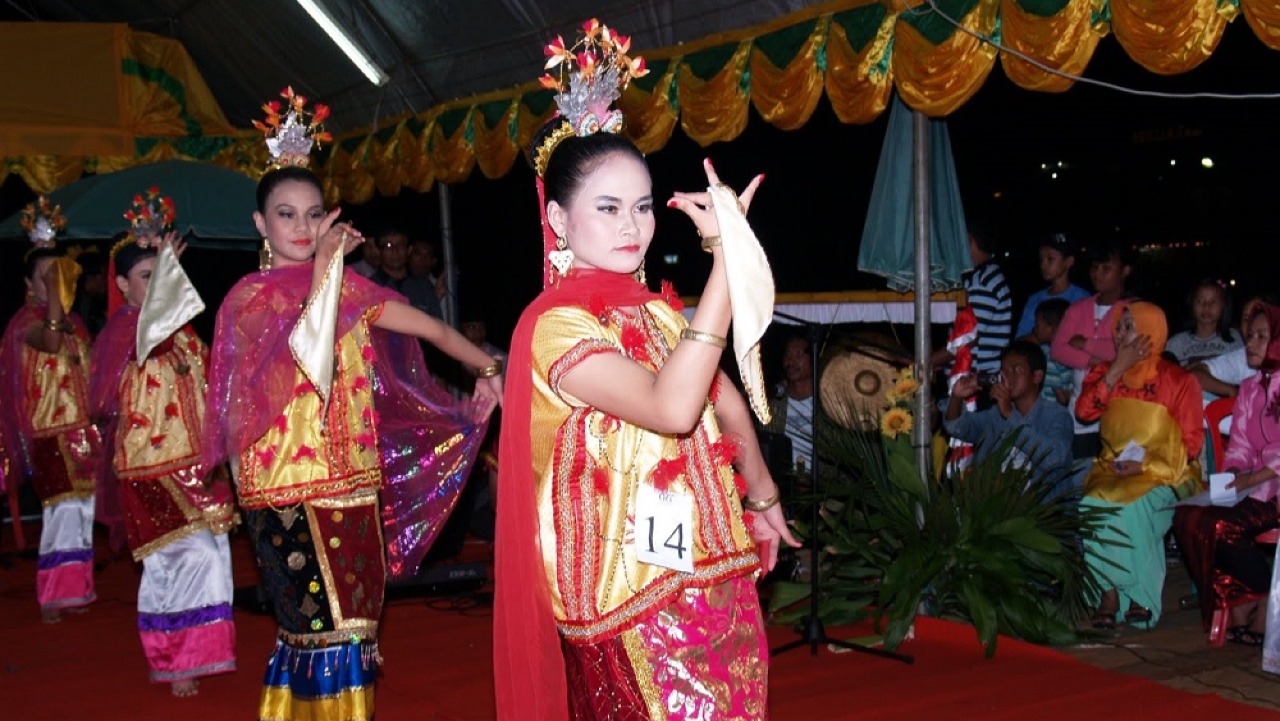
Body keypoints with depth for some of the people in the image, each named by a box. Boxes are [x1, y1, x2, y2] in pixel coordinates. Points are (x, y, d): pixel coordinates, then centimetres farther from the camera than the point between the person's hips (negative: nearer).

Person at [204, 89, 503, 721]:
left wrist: (487, 369, 6)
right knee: (325, 630, -5)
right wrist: (326, 264, -19)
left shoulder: (342, 285, 11)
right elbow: (309, 357, -19)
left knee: (351, 620, 8)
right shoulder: (250, 296, -3)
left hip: (352, 479, 5)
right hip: (288, 487, -5)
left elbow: (425, 326, 11)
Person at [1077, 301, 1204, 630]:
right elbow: (1084, 412, -5)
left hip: (1164, 476, -3)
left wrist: (1146, 463, -15)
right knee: (1094, 506, -29)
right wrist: (1117, 369, -8)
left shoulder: (1179, 380, 1)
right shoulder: (1105, 373, 13)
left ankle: (1139, 596, -18)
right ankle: (1109, 593, -23)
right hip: (1112, 472, 3)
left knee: (1130, 508, -33)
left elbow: (1192, 442, -2)